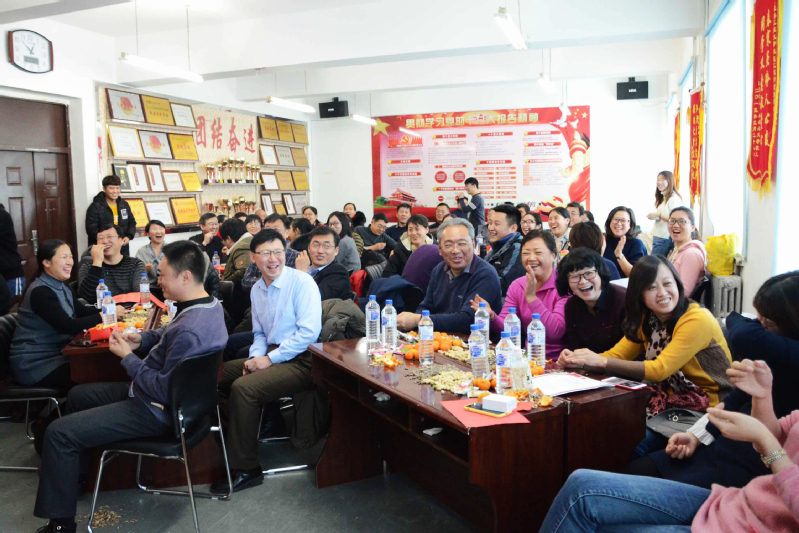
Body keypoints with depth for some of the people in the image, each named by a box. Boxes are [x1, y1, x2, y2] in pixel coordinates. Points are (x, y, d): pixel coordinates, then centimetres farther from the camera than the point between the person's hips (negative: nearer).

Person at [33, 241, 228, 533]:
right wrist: (141, 338, -2)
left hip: (157, 411, -11)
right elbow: (169, 333, 16)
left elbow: (163, 391, -29)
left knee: (58, 433, -8)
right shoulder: (209, 303, -3)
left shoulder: (189, 330, -35)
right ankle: (72, 474, 41)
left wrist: (128, 356, -17)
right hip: (164, 392, 11)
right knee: (77, 395, 25)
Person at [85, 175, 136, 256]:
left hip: (123, 248, 5)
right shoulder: (95, 207, -4)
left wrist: (128, 236, 0)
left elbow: (132, 222, 19)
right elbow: (91, 229, -10)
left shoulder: (124, 204, 13)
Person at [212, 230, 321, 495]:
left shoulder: (302, 282, -13)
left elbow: (309, 331, -20)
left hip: (300, 361, -8)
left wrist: (270, 359, -17)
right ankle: (230, 436, 19)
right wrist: (255, 358, -1)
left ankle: (245, 470, -11)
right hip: (269, 355, 8)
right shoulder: (257, 289, 10)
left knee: (243, 388, -25)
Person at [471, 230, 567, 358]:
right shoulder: (517, 286, 7)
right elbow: (505, 327, 1)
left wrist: (531, 297, -22)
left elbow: (556, 332, -20)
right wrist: (491, 316, -21)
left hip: (557, 360, -5)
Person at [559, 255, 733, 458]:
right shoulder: (647, 320, 5)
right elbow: (616, 354, -4)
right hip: (673, 402, 7)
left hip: (706, 411, -6)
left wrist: (601, 362, -31)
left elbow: (660, 370, -26)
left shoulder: (697, 320, -20)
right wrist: (578, 360, -23)